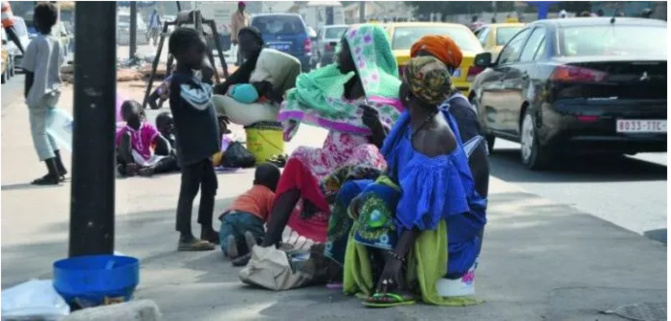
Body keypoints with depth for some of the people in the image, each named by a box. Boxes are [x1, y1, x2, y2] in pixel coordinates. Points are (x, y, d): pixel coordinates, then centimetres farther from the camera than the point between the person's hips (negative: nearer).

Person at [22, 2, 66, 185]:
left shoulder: (36, 43, -16)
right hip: (53, 92, 7)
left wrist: (27, 94, -3)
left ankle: (53, 174, -4)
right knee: (46, 129, 22)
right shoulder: (57, 42, 3)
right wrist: (54, 86, 17)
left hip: (38, 94, -7)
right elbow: (58, 67, 8)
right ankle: (59, 167, 21)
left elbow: (29, 72, -13)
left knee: (39, 132, 0)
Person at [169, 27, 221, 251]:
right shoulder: (179, 80, -16)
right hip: (190, 147, -10)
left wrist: (217, 120, 14)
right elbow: (200, 101, -26)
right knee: (189, 189, -8)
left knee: (209, 186, 15)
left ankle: (207, 230, 25)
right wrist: (207, 81, -13)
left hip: (202, 145, 10)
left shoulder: (190, 77, 16)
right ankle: (186, 237, -7)